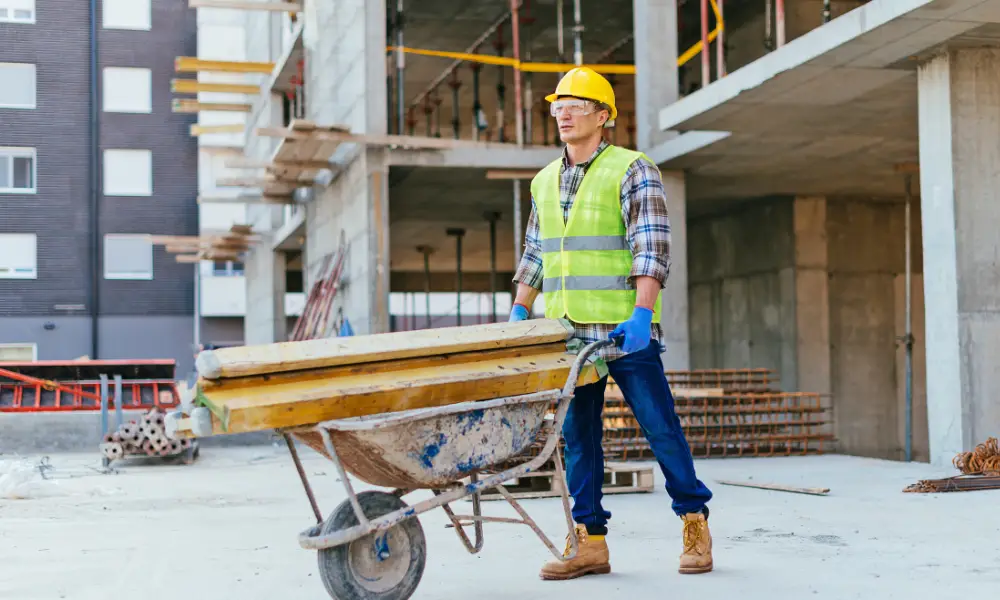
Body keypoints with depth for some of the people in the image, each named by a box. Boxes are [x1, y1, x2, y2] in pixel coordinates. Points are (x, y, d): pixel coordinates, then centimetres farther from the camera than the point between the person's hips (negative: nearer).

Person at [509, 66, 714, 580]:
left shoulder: (633, 171, -4)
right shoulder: (544, 182, 15)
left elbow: (652, 248, -12)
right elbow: (534, 256, 21)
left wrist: (641, 314, -22)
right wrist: (518, 314, 13)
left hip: (626, 330, -5)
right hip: (567, 331, 6)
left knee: (660, 426, 0)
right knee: (577, 436, 4)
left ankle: (694, 522, 16)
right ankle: (589, 542, 9)